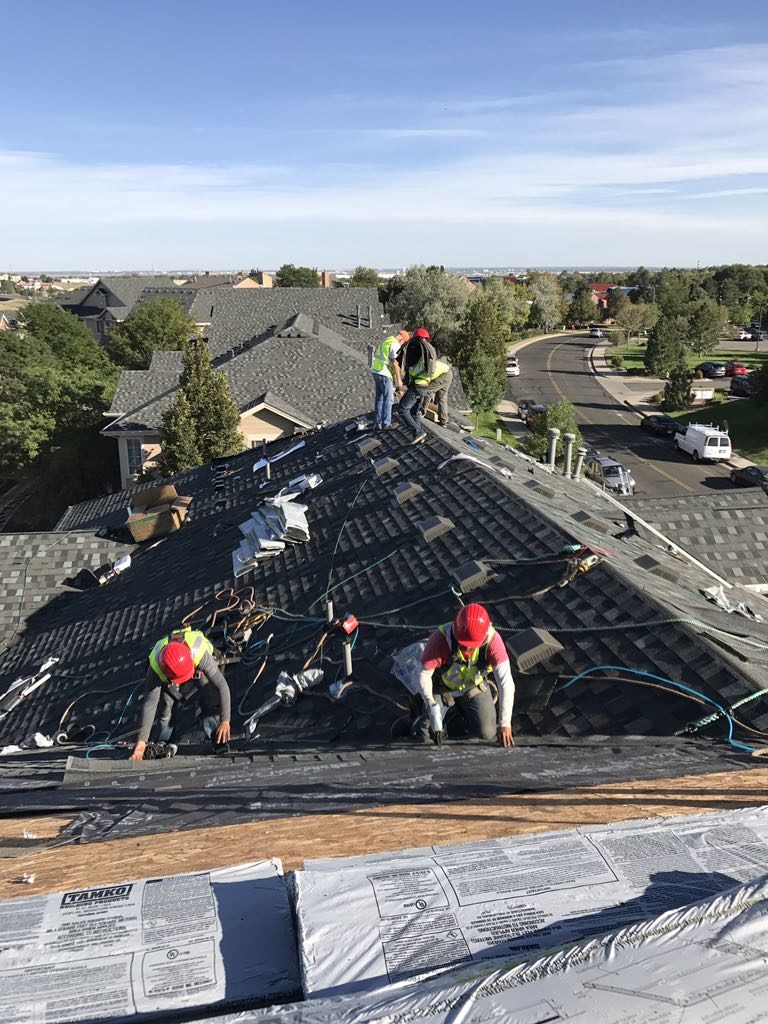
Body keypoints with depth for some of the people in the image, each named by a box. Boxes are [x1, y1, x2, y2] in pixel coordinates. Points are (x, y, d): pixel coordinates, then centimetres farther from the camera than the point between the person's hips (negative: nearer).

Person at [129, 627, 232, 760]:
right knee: (166, 712, -8)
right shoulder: (155, 667, -40)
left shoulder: (199, 653, -46)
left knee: (211, 706, -18)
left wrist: (225, 721, -40)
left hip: (200, 670, -1)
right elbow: (149, 703, -33)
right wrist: (142, 740, -34)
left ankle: (219, 741, -5)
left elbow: (222, 686, -40)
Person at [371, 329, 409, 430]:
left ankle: (377, 423, 16)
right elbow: (395, 363, -17)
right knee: (388, 400, 1)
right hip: (384, 374, -9)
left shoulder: (384, 341, 19)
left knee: (379, 399, 14)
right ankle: (386, 424, 5)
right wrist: (399, 380, -13)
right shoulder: (395, 345, -11)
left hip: (375, 372, 9)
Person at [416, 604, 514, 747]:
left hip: (474, 686, 2)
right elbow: (424, 675, -29)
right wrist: (432, 707, -41)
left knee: (488, 733, -5)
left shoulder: (492, 639, -34)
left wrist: (505, 723, -39)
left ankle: (462, 707, 24)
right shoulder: (441, 639, -37)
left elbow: (506, 682, -35)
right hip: (442, 685, -1)